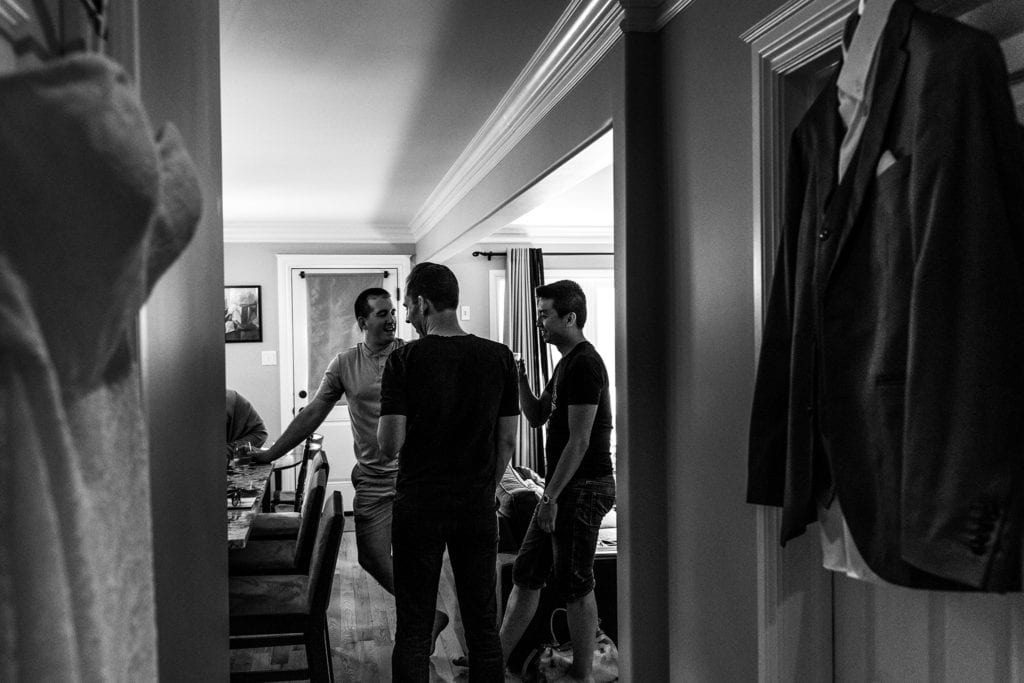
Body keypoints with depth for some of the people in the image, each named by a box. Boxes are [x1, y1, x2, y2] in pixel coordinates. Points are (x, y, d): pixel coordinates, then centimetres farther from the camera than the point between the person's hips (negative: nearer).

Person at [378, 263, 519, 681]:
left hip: (419, 508, -2)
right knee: (483, 623, 12)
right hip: (478, 508, 3)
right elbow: (508, 441, 4)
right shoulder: (499, 357, 0)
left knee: (413, 629, 6)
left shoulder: (404, 360, -9)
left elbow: (389, 444, -12)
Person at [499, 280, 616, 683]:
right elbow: (537, 418, 19)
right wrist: (520, 380, 3)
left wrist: (551, 497, -20)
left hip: (583, 489, -10)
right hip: (564, 486, 10)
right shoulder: (566, 363, 15)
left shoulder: (585, 364, -16)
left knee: (575, 587, 0)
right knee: (526, 575, 14)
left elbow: (579, 441, -21)